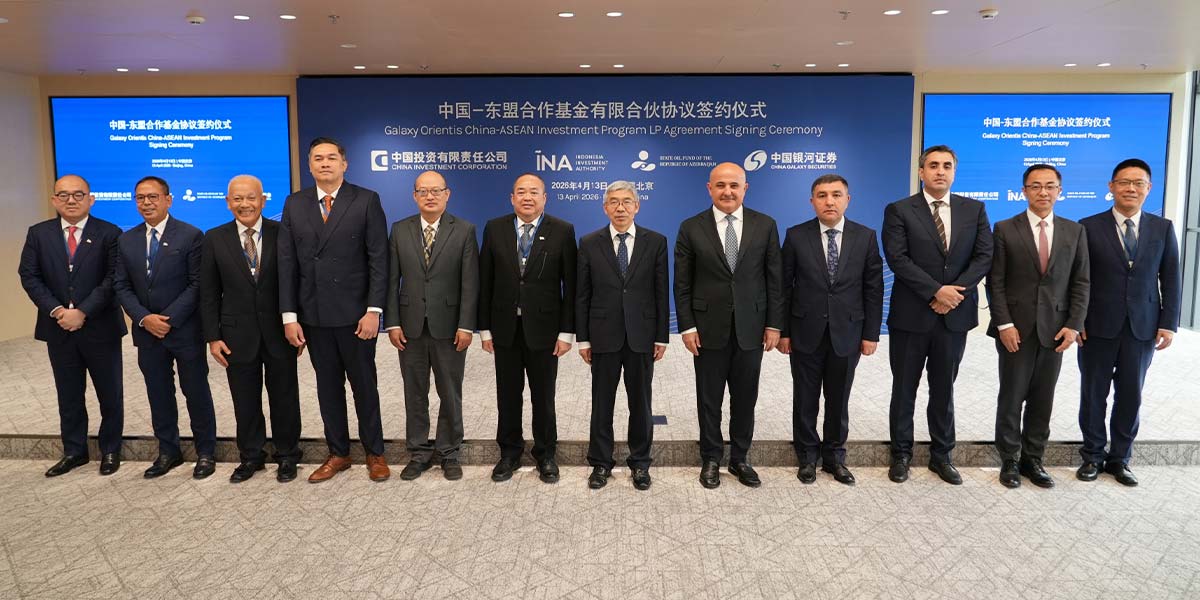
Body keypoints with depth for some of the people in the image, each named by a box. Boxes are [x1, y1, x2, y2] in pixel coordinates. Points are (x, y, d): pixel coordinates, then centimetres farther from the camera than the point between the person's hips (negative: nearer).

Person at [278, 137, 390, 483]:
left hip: (355, 313, -3)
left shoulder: (366, 201, -4)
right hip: (314, 315, 3)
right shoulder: (294, 205, 7)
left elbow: (379, 259, -7)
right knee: (328, 387, 13)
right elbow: (287, 264, 5)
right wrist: (290, 316, -1)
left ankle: (374, 453, 23)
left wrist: (373, 311, -13)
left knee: (364, 385, 9)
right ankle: (338, 454, 27)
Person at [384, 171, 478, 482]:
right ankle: (418, 453, 24)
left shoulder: (464, 231, -2)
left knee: (450, 394, 9)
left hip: (449, 326, -2)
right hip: (410, 327, 2)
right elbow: (392, 280, 4)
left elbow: (470, 283, -6)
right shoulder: (400, 230, 5)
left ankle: (449, 453, 23)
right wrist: (392, 323, -3)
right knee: (415, 394, 11)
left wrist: (466, 325, -11)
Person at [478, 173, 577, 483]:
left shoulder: (562, 231, -3)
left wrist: (567, 331, -8)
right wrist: (485, 328, 1)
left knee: (543, 397, 10)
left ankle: (545, 454, 27)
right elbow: (485, 281, 3)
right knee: (508, 395, 12)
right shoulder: (494, 228, 3)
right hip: (505, 328, 2)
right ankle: (509, 452, 29)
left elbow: (570, 285, -4)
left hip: (543, 328, -2)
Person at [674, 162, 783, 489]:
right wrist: (687, 327, -6)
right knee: (709, 400, 10)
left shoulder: (765, 225, 2)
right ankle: (711, 459, 25)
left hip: (751, 328, 1)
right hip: (709, 328, -1)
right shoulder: (691, 228, -2)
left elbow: (774, 279, 3)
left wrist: (774, 324, -1)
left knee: (745, 399, 11)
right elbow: (682, 284, -1)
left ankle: (740, 458, 28)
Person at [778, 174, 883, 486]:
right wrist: (783, 331, -4)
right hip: (806, 333, -1)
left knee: (838, 401, 12)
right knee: (805, 401, 10)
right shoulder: (796, 236, -4)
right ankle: (808, 457, 27)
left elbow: (873, 288, 1)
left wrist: (871, 334, -1)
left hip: (846, 334, 1)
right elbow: (784, 286, -1)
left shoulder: (866, 237, 0)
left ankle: (834, 456, 29)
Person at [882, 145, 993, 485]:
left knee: (944, 388, 13)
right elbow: (897, 259, -12)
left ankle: (941, 455, 25)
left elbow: (984, 256, 0)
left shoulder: (974, 209, 8)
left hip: (955, 315, 3)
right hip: (910, 315, -2)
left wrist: (955, 293, -13)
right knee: (904, 389, 7)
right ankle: (901, 454, 20)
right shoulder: (899, 211, -3)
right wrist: (936, 291, -18)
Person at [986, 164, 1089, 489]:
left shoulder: (1075, 231, 8)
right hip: (1016, 328, -2)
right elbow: (995, 282, -4)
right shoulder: (1005, 229, 0)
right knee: (1012, 397, 5)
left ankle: (1033, 459, 21)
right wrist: (1004, 324, -11)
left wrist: (1073, 325, -3)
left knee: (1042, 399, 9)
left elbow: (1081, 283, 7)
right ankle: (1010, 460, 17)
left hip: (1055, 328, 2)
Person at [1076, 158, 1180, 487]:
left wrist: (1168, 323, -2)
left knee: (1131, 395, 8)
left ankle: (1119, 458, 22)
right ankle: (1093, 456, 21)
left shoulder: (1163, 228, 6)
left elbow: (1170, 279, 5)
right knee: (1094, 393, 7)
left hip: (1142, 327, 2)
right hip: (1097, 326, -2)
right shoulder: (1089, 227, -2)